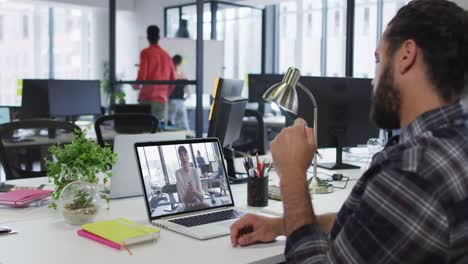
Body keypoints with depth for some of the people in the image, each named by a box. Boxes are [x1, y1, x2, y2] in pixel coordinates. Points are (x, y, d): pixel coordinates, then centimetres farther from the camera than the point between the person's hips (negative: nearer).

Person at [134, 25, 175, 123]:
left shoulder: (146, 53, -2)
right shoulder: (167, 55, 12)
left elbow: (142, 75, -10)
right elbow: (172, 80, 13)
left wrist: (136, 85, 10)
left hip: (147, 97, -4)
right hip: (163, 100, 4)